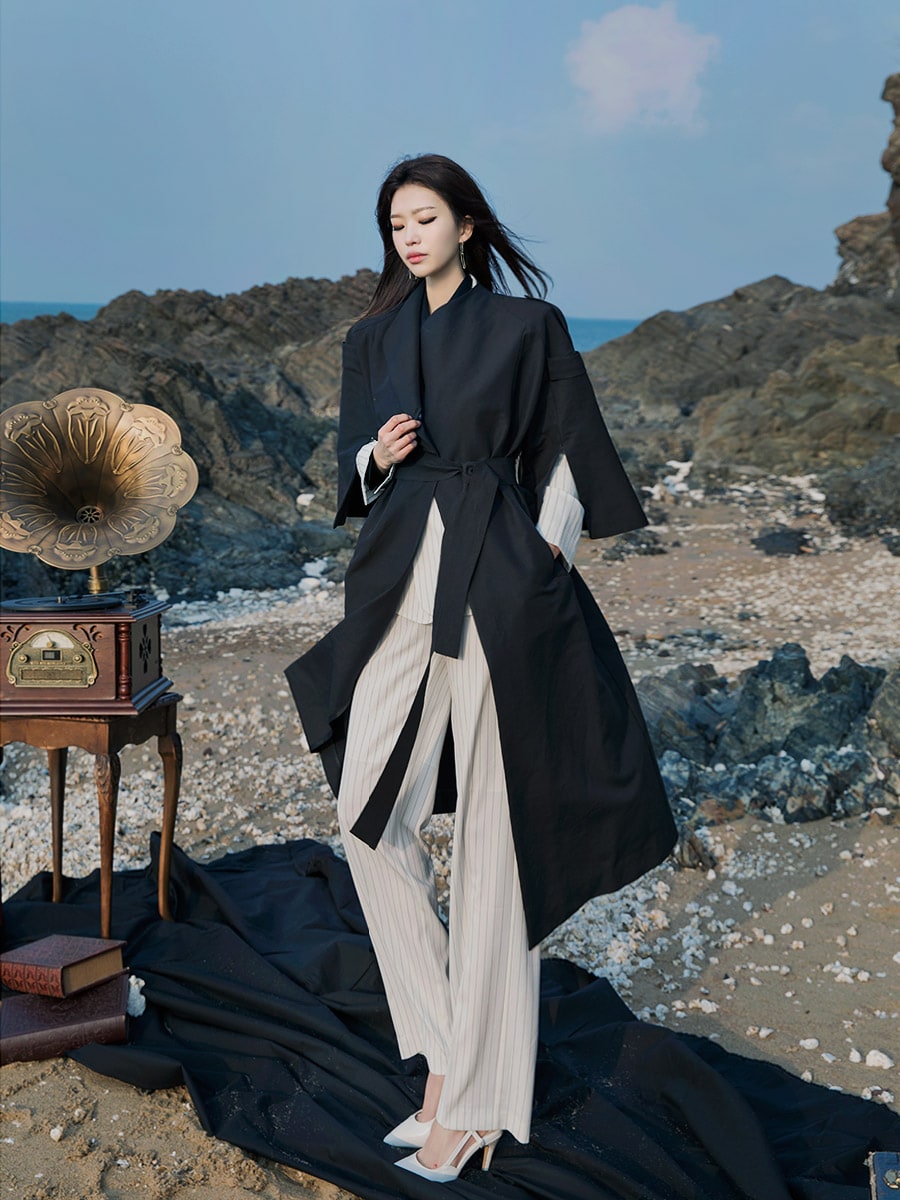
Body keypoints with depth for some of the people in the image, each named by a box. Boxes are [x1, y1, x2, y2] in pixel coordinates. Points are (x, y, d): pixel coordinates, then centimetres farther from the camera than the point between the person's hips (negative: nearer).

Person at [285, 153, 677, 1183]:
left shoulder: (527, 325, 3)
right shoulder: (372, 338, 14)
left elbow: (564, 453, 5)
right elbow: (353, 462, 18)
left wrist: (545, 555, -5)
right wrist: (376, 455, -4)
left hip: (498, 592, -4)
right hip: (398, 592, 5)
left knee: (494, 835, -1)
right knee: (369, 817, -1)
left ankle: (475, 1098, 10)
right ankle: (445, 1052, 15)